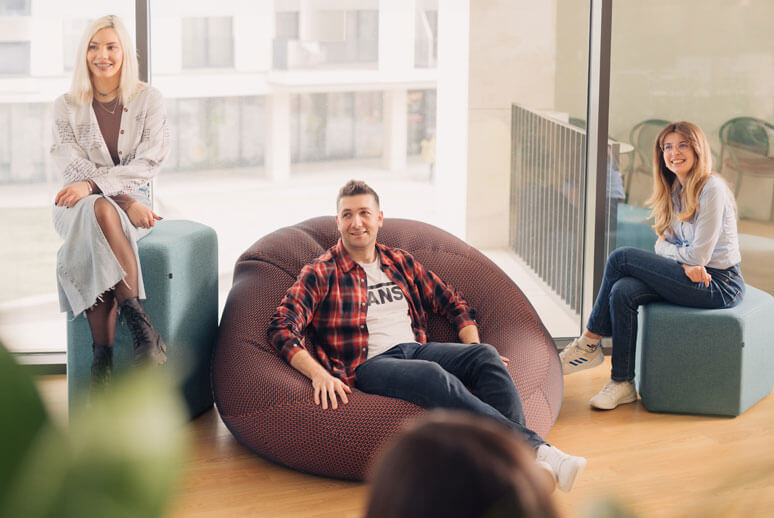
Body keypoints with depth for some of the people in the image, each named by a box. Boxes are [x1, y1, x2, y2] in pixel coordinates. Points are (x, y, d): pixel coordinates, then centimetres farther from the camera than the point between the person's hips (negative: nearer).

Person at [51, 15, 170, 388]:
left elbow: (149, 163, -6)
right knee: (99, 212, -36)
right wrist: (126, 201, -19)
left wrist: (93, 184, -20)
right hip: (79, 206, 1)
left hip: (133, 201, -1)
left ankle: (102, 357, -36)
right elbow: (75, 168, -3)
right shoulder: (67, 107, 6)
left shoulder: (148, 100, 4)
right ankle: (138, 319, -35)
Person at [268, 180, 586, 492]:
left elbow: (452, 302, 24)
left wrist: (474, 351, 7)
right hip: (368, 364, -6)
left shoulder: (400, 263, 20)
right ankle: (534, 449, -41)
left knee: (486, 355, -21)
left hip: (416, 349, 6)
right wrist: (318, 374, -24)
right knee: (433, 375, -35)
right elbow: (282, 327, -8)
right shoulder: (321, 273, 4)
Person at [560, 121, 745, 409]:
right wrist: (684, 262, -12)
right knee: (623, 291, -19)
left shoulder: (711, 189, -14)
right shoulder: (675, 189, 13)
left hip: (719, 285, -7)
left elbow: (699, 255, -17)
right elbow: (663, 244, 9)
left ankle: (590, 342, -4)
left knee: (620, 258, -17)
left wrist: (672, 251, 2)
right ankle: (622, 384, -13)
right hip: (693, 279, 8)